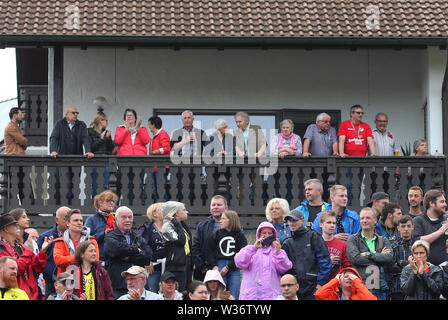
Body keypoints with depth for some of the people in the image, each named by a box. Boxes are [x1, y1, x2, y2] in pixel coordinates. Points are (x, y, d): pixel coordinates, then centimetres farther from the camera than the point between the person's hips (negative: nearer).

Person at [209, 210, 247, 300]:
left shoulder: (240, 236, 4)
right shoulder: (217, 234, 11)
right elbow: (211, 251, 9)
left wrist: (228, 267, -9)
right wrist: (214, 266, -5)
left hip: (234, 269, -1)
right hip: (220, 266, 1)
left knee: (233, 296, -3)